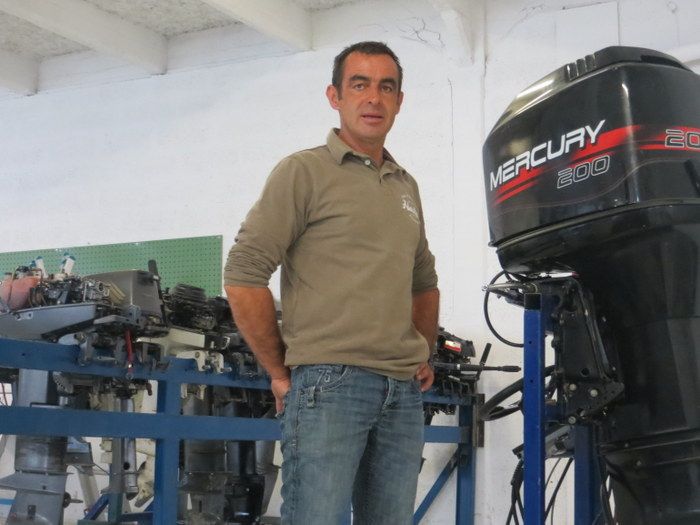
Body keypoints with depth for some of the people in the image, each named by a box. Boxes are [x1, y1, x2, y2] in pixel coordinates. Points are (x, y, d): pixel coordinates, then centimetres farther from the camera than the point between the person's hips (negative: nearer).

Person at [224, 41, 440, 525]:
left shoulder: (406, 187, 18)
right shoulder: (305, 171, -1)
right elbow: (243, 276, -7)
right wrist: (280, 371, -5)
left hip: (405, 393, 6)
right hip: (329, 382, -6)